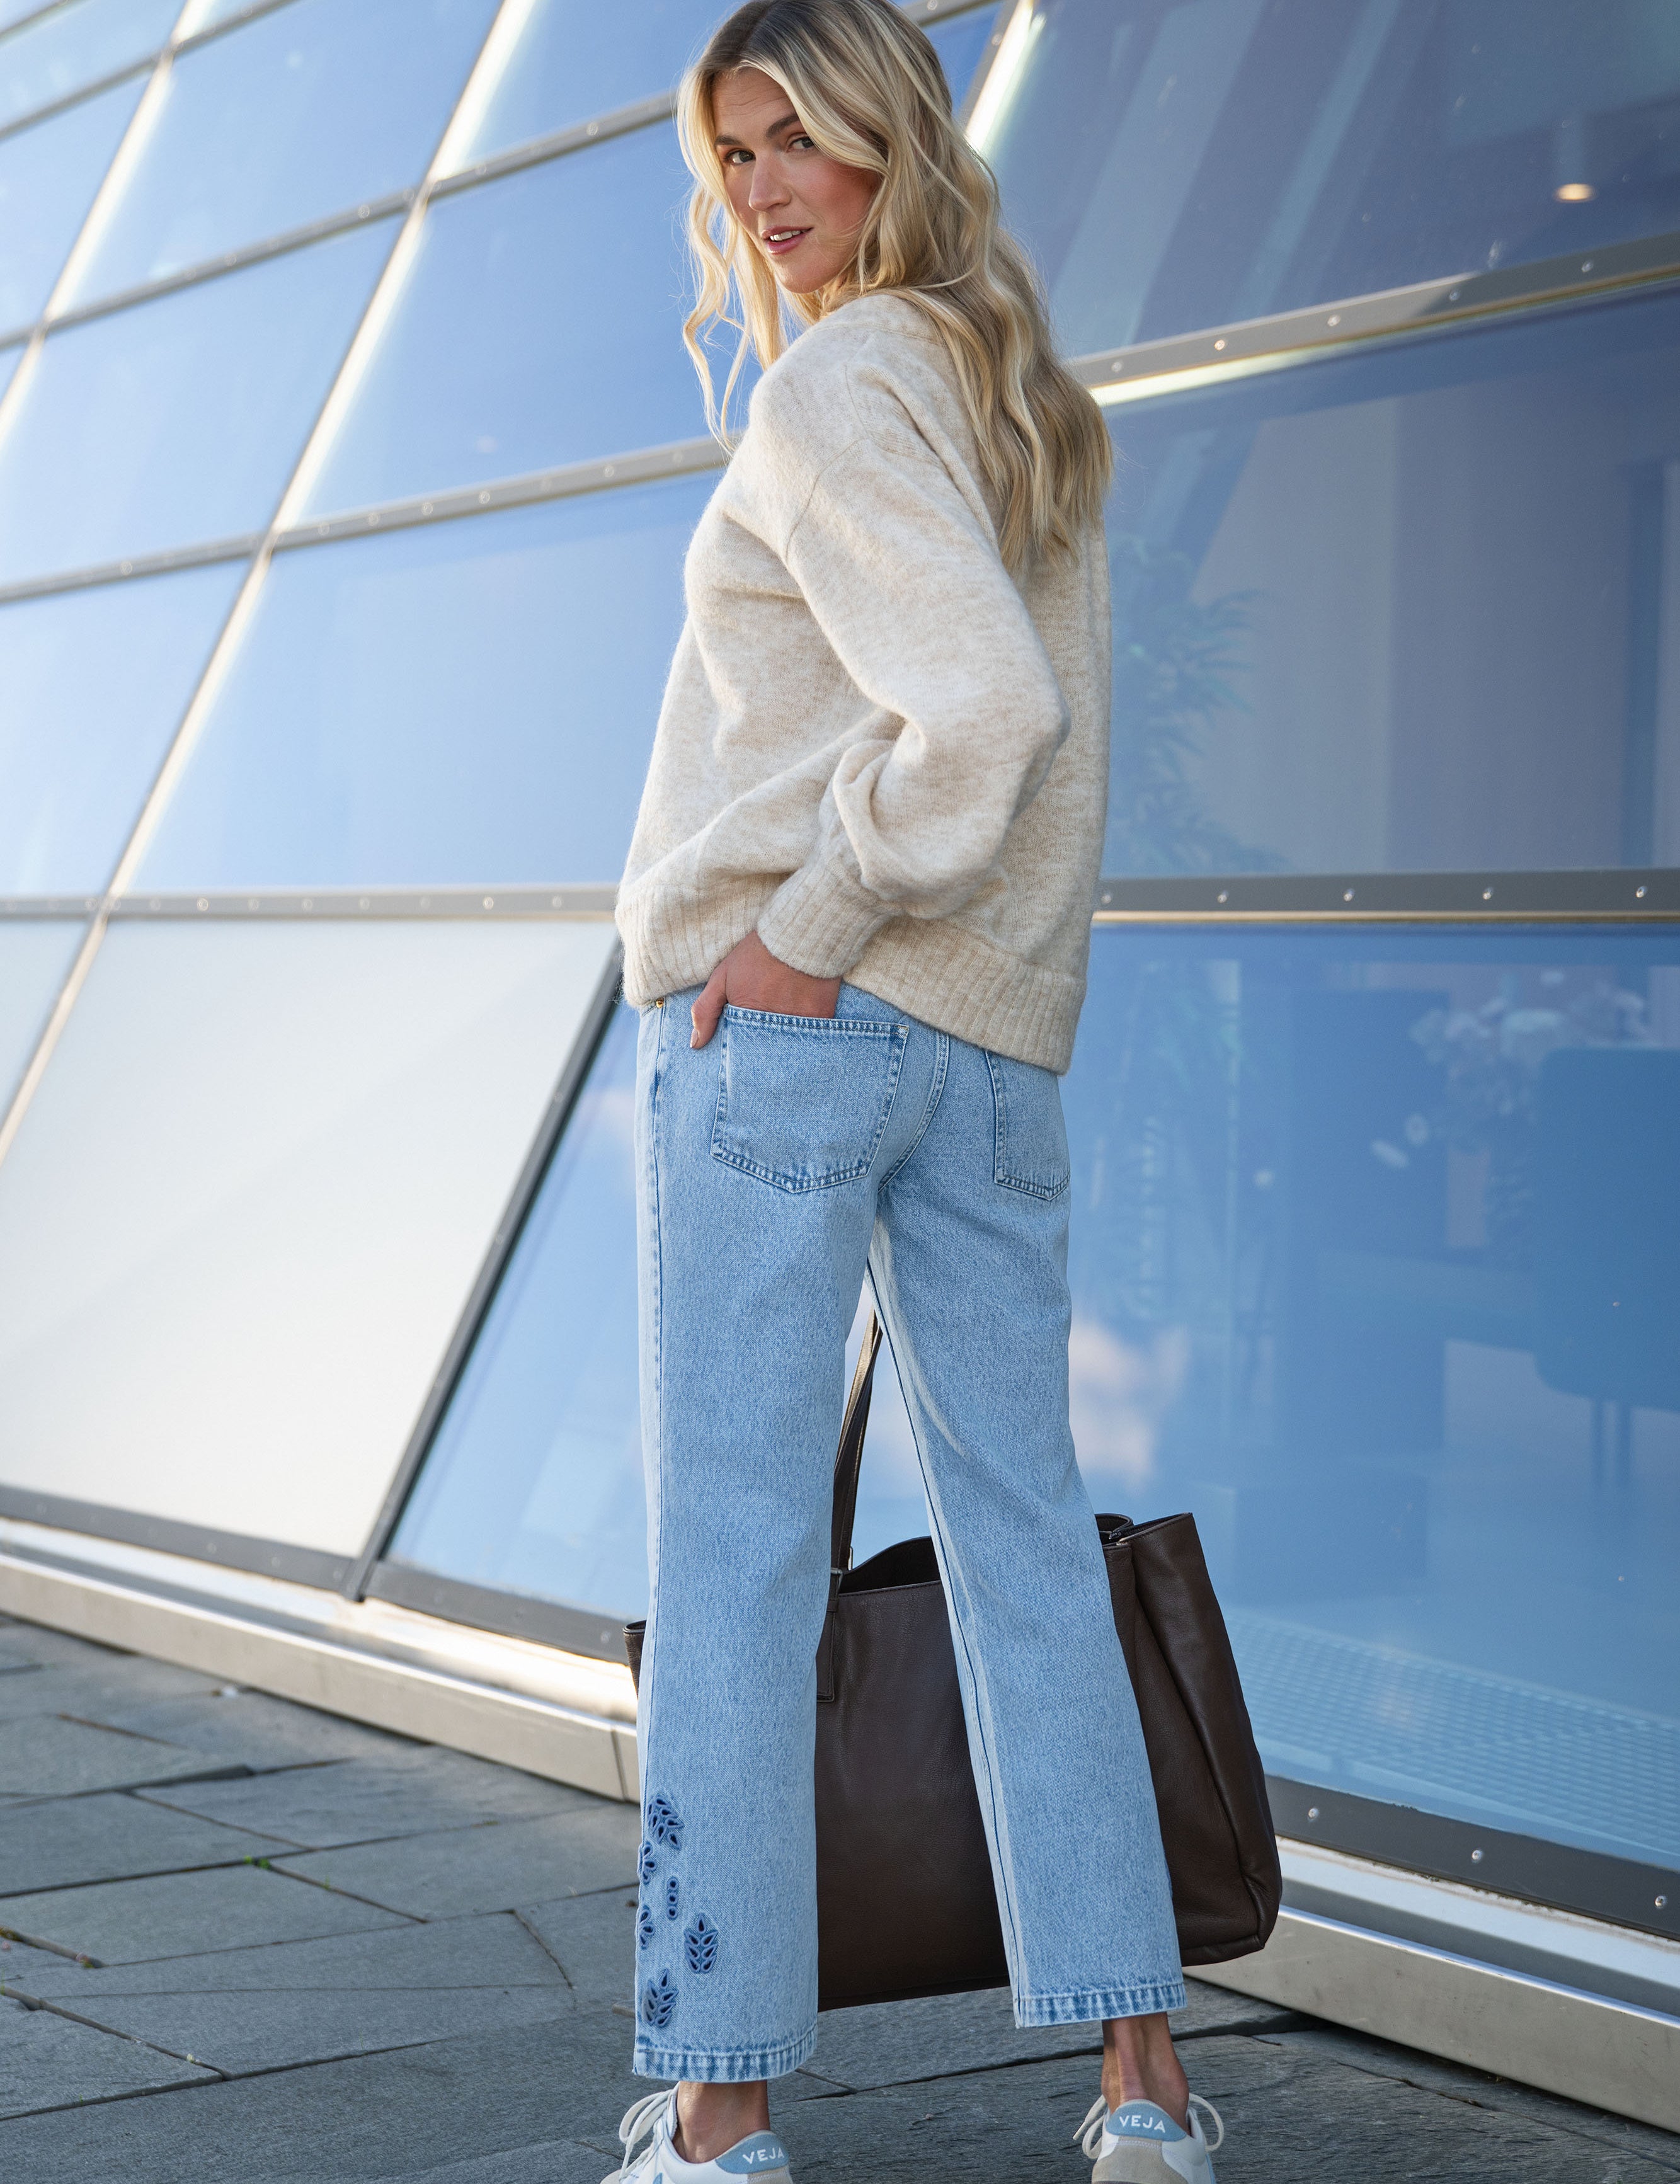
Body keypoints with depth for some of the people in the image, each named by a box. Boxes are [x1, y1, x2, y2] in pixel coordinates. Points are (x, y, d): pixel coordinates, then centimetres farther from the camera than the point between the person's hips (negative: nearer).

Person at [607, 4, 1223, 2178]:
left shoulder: (836, 393, -9)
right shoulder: (1033, 407, 17)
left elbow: (983, 705, -21)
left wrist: (818, 928, -14)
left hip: (783, 1013, -8)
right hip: (1002, 1044, 8)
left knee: (729, 1562, -4)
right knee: (1026, 1542, 10)